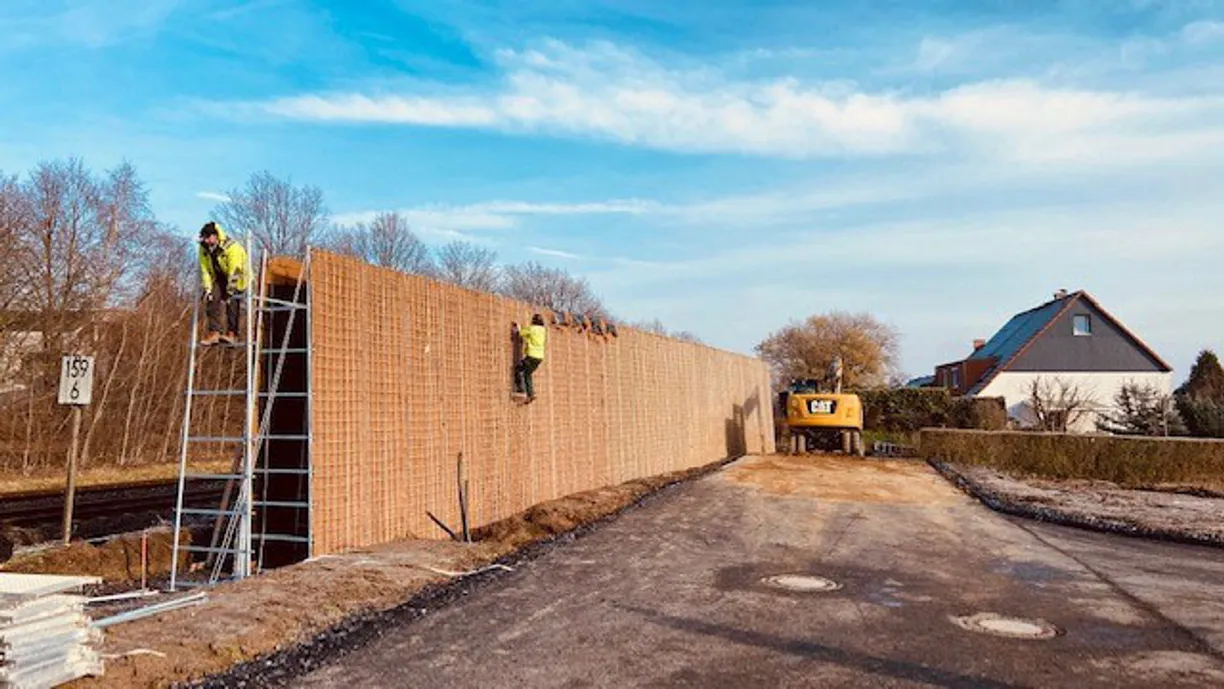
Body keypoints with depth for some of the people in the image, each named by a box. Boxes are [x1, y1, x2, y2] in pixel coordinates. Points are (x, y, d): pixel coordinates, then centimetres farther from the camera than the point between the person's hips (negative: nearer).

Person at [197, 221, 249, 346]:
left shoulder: (233, 248, -31)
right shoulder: (204, 249, -11)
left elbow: (234, 272, -31)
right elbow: (204, 270, -8)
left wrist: (229, 291, -32)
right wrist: (207, 289, -16)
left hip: (237, 278, -5)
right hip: (220, 277, 5)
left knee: (232, 303, -15)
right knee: (213, 299, -13)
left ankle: (231, 334, -8)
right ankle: (214, 333, -16)